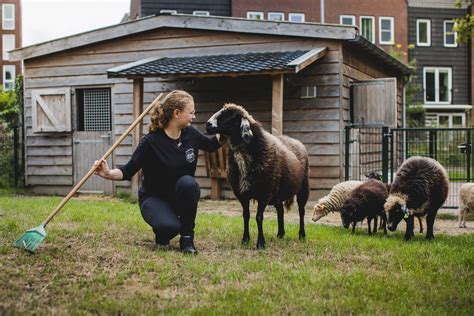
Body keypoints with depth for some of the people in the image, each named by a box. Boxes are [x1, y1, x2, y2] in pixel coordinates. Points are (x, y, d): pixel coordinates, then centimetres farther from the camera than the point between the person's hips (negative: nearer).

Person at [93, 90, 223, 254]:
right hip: (154, 198, -4)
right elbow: (128, 171, -17)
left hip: (182, 196, 4)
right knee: (170, 227, -35)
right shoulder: (151, 142, -20)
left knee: (187, 182, -32)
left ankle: (187, 237, -14)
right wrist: (108, 174, -36)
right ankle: (162, 234, 6)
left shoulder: (190, 133, -5)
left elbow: (211, 144, 16)